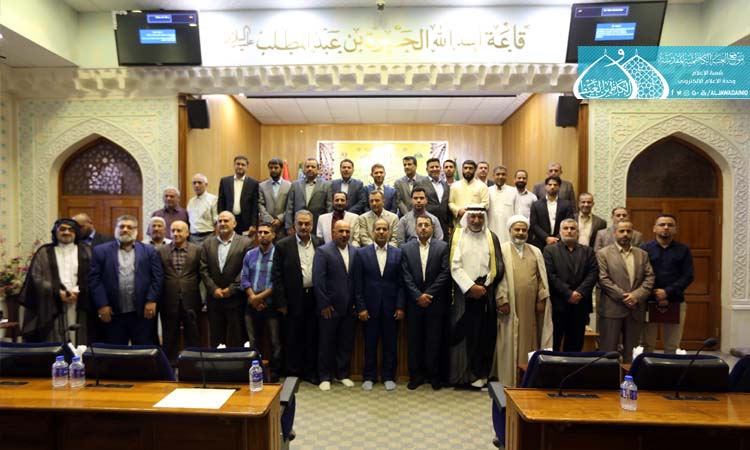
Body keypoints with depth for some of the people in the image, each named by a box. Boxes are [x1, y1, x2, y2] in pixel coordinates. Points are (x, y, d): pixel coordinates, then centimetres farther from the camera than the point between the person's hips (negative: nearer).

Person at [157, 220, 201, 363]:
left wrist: (191, 287, 3)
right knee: (170, 338, 11)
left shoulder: (197, 250, 1)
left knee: (192, 337, 8)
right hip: (169, 301, 1)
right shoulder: (161, 251, 3)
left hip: (190, 301, -1)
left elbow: (201, 273, 4)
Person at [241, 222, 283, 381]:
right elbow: (244, 278, 6)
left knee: (275, 342, 3)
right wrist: (253, 297, -8)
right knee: (252, 341, 12)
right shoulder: (249, 254, 9)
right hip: (252, 305, 4)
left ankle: (274, 373, 17)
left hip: (272, 305, -4)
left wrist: (260, 297, -12)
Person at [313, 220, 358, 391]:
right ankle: (325, 377, 22)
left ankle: (343, 374, 28)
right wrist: (324, 305, -12)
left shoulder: (355, 251, 3)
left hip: (349, 307, 4)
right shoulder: (323, 251, -7)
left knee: (346, 343, 12)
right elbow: (318, 279, -11)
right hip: (329, 307, -3)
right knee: (326, 343, 8)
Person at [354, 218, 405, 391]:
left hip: (391, 307, 1)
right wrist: (361, 307, -6)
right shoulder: (362, 253, 0)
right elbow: (358, 284, -2)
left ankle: (388, 376, 24)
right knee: (370, 344, 9)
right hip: (370, 307, -1)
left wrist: (400, 306, -4)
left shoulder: (398, 253, 2)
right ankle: (369, 377, 24)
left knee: (390, 344, 9)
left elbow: (401, 283, 1)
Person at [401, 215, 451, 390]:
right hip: (414, 302, 1)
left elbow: (445, 274, -6)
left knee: (434, 340, 6)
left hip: (436, 302, -1)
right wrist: (418, 296, -10)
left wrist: (428, 294, -11)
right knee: (415, 340, 8)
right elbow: (406, 277, -1)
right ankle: (416, 374, 20)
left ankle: (434, 375, 19)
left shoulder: (443, 247, 0)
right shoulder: (406, 248, 4)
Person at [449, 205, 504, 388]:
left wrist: (483, 287, -5)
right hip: (464, 292, -1)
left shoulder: (491, 237, 7)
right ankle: (463, 373, 10)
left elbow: (498, 266, 3)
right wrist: (471, 287, -12)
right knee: (463, 334, 0)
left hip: (486, 294, 2)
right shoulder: (457, 235, 2)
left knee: (484, 334, 4)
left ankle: (480, 373, 15)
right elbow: (455, 267, -5)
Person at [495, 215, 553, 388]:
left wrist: (541, 299, 1)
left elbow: (542, 277, 10)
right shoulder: (502, 250, 0)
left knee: (529, 340, 7)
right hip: (510, 305, -3)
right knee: (509, 342, 2)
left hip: (530, 305, 4)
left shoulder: (536, 252, 13)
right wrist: (502, 300, -12)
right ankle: (508, 380, 10)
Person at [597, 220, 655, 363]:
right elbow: (603, 279, -9)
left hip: (636, 309, 4)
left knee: (632, 350, 11)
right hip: (612, 308, -4)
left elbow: (649, 277, 4)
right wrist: (623, 297, -14)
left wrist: (636, 295, -11)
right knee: (608, 349, 2)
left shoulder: (642, 254, 13)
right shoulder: (603, 253, -1)